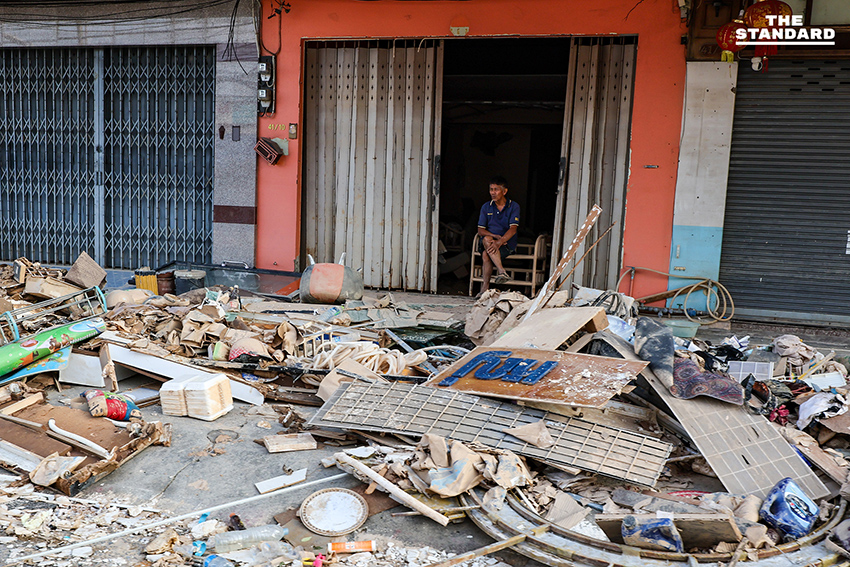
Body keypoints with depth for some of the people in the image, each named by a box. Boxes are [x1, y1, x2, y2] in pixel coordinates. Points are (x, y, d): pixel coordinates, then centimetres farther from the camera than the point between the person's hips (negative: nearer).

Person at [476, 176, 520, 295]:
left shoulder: (514, 206, -1)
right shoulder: (486, 207, 9)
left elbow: (513, 229, -14)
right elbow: (480, 230, 3)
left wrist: (500, 242, -31)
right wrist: (494, 236, -16)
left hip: (507, 244, -3)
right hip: (489, 239, 3)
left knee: (486, 255, -32)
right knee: (487, 240, -35)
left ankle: (485, 286, -26)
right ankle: (501, 271, -43)